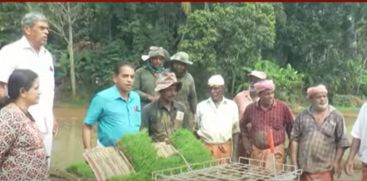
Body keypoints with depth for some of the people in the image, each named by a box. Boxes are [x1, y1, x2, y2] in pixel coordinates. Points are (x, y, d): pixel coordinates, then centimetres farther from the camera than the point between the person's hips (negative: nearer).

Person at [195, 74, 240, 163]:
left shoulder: (232, 105, 6)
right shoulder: (201, 106, 7)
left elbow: (235, 131, 8)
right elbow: (195, 130, 11)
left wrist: (234, 153, 3)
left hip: (225, 149, 0)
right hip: (206, 148, 0)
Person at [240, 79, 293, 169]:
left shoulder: (283, 107, -6)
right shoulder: (250, 108, 0)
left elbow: (291, 127, 7)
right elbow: (243, 125, 19)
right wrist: (246, 143, 12)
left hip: (275, 151, -3)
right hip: (256, 151, 3)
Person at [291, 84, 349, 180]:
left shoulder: (336, 117, 0)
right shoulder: (303, 116, 3)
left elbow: (341, 142, 2)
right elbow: (294, 139, 2)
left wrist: (337, 162, -5)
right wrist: (294, 162, -2)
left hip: (325, 168, -1)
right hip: (304, 166, 1)